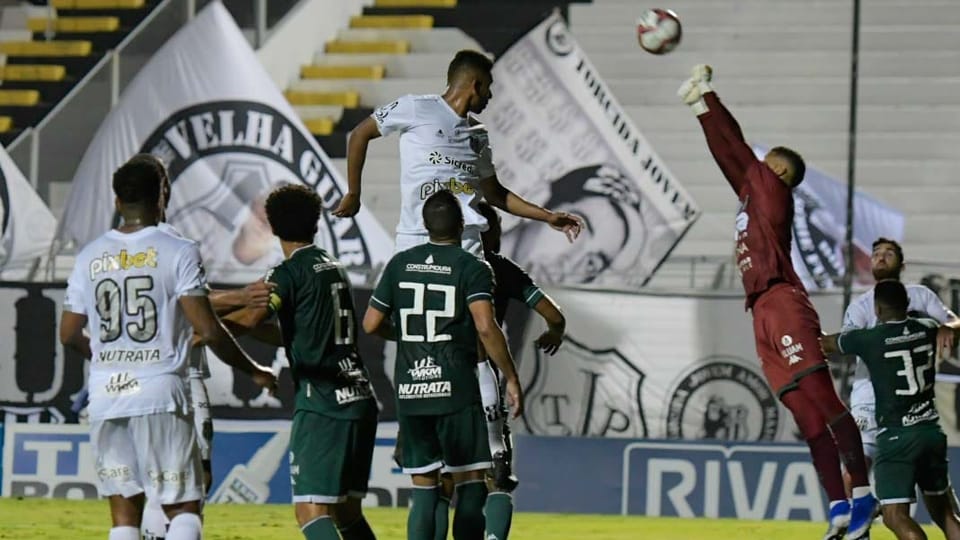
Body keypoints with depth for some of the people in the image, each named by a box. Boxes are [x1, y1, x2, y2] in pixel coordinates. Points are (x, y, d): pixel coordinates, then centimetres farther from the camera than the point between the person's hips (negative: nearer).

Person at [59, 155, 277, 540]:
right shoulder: (178, 252, -5)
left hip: (105, 396, 4)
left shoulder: (90, 257, 8)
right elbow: (208, 331, -10)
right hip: (160, 393, -4)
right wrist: (253, 371, 5)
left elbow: (69, 335, 13)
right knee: (184, 507, 2)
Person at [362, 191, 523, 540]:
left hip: (409, 390, 4)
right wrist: (511, 378, -11)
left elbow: (371, 324, 10)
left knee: (424, 487, 9)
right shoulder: (473, 268, -4)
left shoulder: (401, 263, 9)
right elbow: (486, 327, -18)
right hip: (455, 391, -4)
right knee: (470, 484, 2)